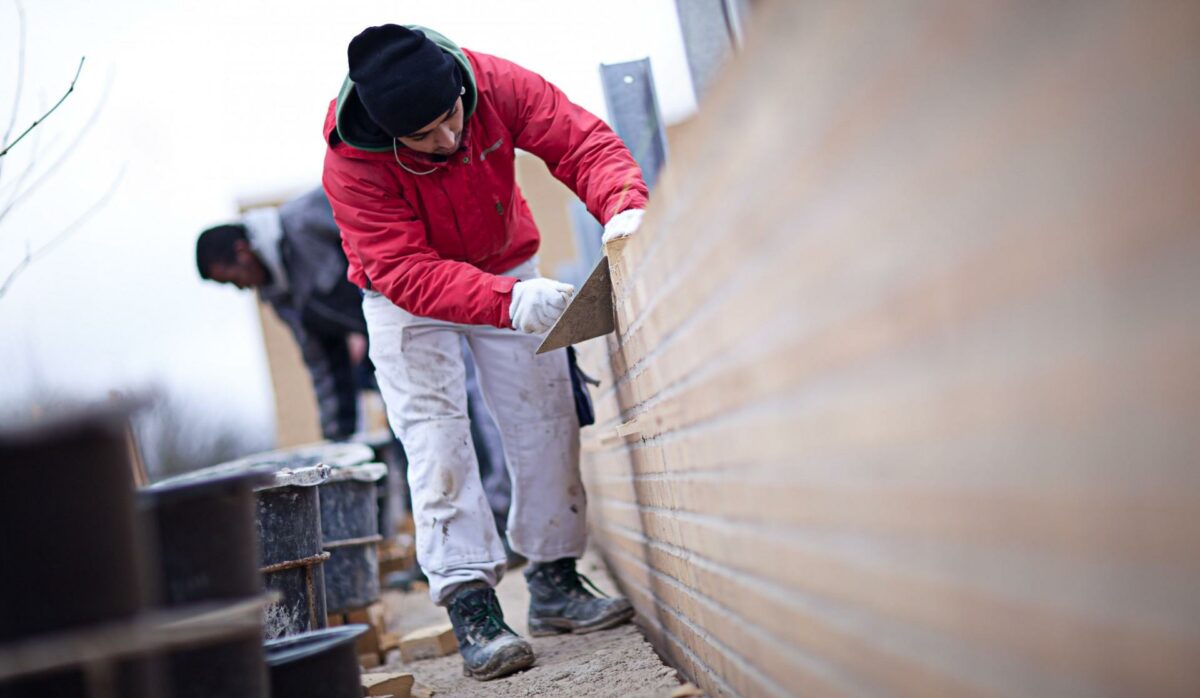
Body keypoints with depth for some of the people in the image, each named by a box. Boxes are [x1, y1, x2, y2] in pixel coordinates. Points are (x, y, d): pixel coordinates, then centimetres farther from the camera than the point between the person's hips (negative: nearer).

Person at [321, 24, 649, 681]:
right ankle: (471, 607, -12)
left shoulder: (495, 83, -29)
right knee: (433, 430, -14)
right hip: (404, 296, -3)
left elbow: (581, 142, -26)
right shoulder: (351, 163, -34)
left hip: (507, 268, 3)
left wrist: (624, 205, -48)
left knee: (545, 414, 1)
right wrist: (508, 302, -53)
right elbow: (405, 270, -39)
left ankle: (555, 583, 13)